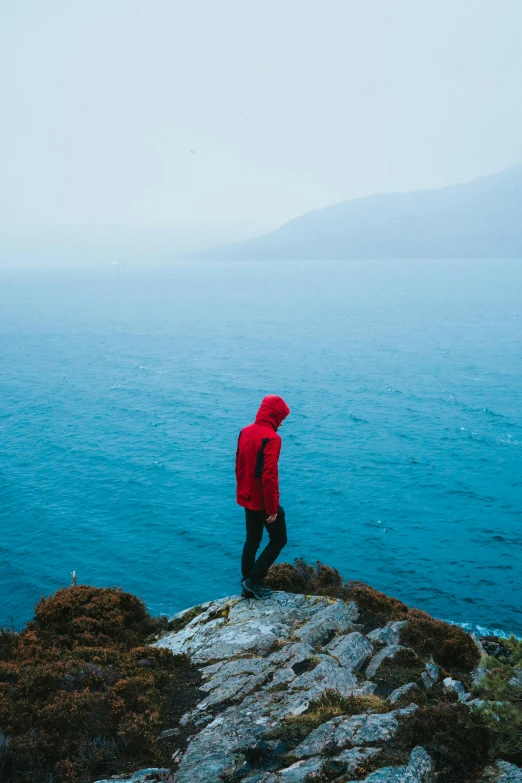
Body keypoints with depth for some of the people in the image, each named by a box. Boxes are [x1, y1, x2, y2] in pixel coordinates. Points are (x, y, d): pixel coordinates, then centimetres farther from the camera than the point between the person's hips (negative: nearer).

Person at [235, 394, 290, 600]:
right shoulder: (271, 438, -21)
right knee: (278, 539, 8)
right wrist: (272, 508, -20)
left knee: (252, 540, 17)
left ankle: (247, 585, 22)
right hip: (263, 501, -8)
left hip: (248, 498, 8)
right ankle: (253, 581, 6)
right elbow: (269, 476, -25)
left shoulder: (245, 432, 5)